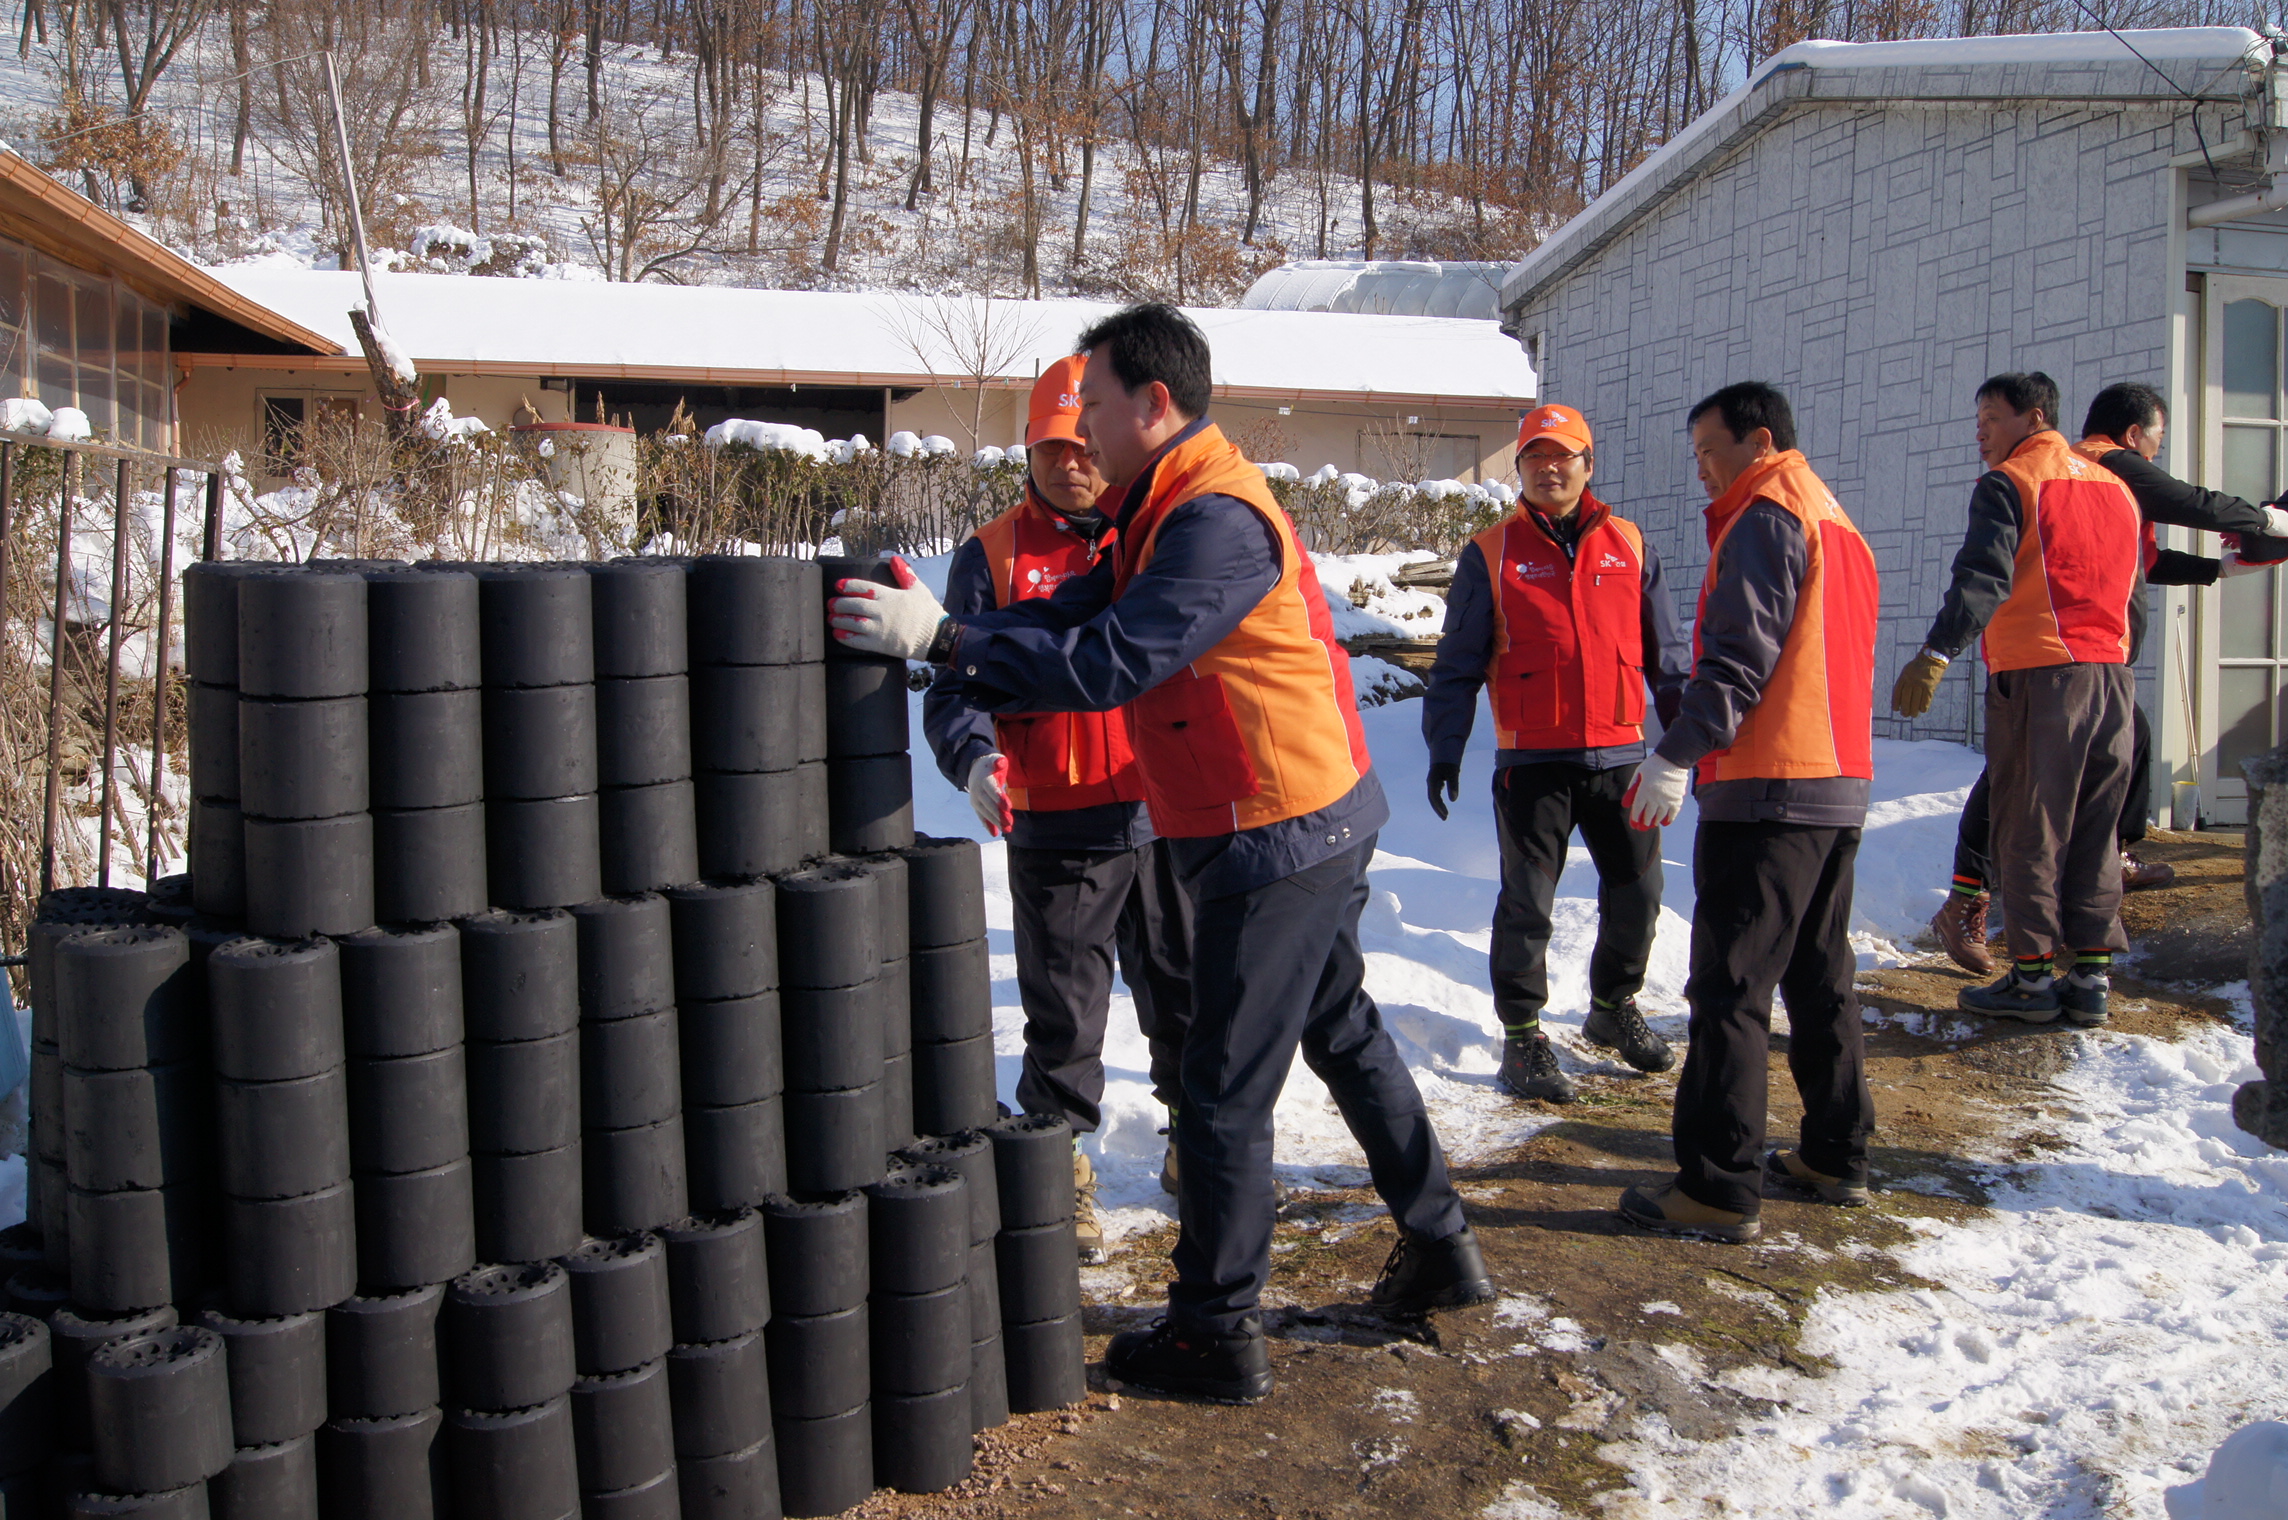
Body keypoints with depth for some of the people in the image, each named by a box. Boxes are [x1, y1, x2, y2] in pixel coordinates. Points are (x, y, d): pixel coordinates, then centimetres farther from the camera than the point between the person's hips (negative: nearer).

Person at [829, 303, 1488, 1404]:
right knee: (1345, 1036, 22)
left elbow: (1113, 661, -29)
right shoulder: (1165, 510, 12)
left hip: (1276, 837, -11)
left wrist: (942, 641, -27)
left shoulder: (1217, 519, -22)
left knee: (1225, 1088, -1)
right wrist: (929, 629, -7)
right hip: (1319, 823, 11)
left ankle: (1216, 1334, 11)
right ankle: (1439, 1245, 36)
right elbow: (1074, 616, 6)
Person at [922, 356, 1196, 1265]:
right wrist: (975, 759, -24)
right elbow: (955, 689, -3)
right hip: (1057, 832, -2)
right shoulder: (994, 556, 1)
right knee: (1064, 1015, 5)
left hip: (1172, 820, 2)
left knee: (1189, 1001, 15)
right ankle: (1062, 1175, 21)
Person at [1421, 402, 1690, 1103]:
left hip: (1620, 755, 3)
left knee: (1637, 892, 11)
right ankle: (1522, 1034, 14)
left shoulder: (1629, 546, 9)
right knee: (1527, 902, 1)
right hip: (1533, 761, -3)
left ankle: (1613, 1006, 33)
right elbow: (1458, 663, 1)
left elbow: (1667, 653, 13)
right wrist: (1444, 748, -6)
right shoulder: (1490, 555, 1)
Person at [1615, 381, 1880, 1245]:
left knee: (1729, 988, -8)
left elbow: (1741, 658, -19)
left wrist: (1674, 757, -20)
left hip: (1766, 792, -10)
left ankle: (1720, 1189, -7)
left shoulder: (1765, 521, -9)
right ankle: (1837, 1157, 25)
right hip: (1840, 787, 10)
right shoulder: (1839, 526, 21)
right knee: (1820, 979, 17)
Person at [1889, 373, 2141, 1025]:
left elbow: (1983, 577, -21)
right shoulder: (2114, 486, 19)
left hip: (2037, 676, -7)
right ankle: (2091, 976, 12)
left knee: (2029, 831, 0)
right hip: (2111, 677, 7)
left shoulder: (2008, 483, -4)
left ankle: (2033, 977, 3)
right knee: (2094, 832, 11)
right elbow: (2136, 596, 23)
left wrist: (1937, 653, -30)